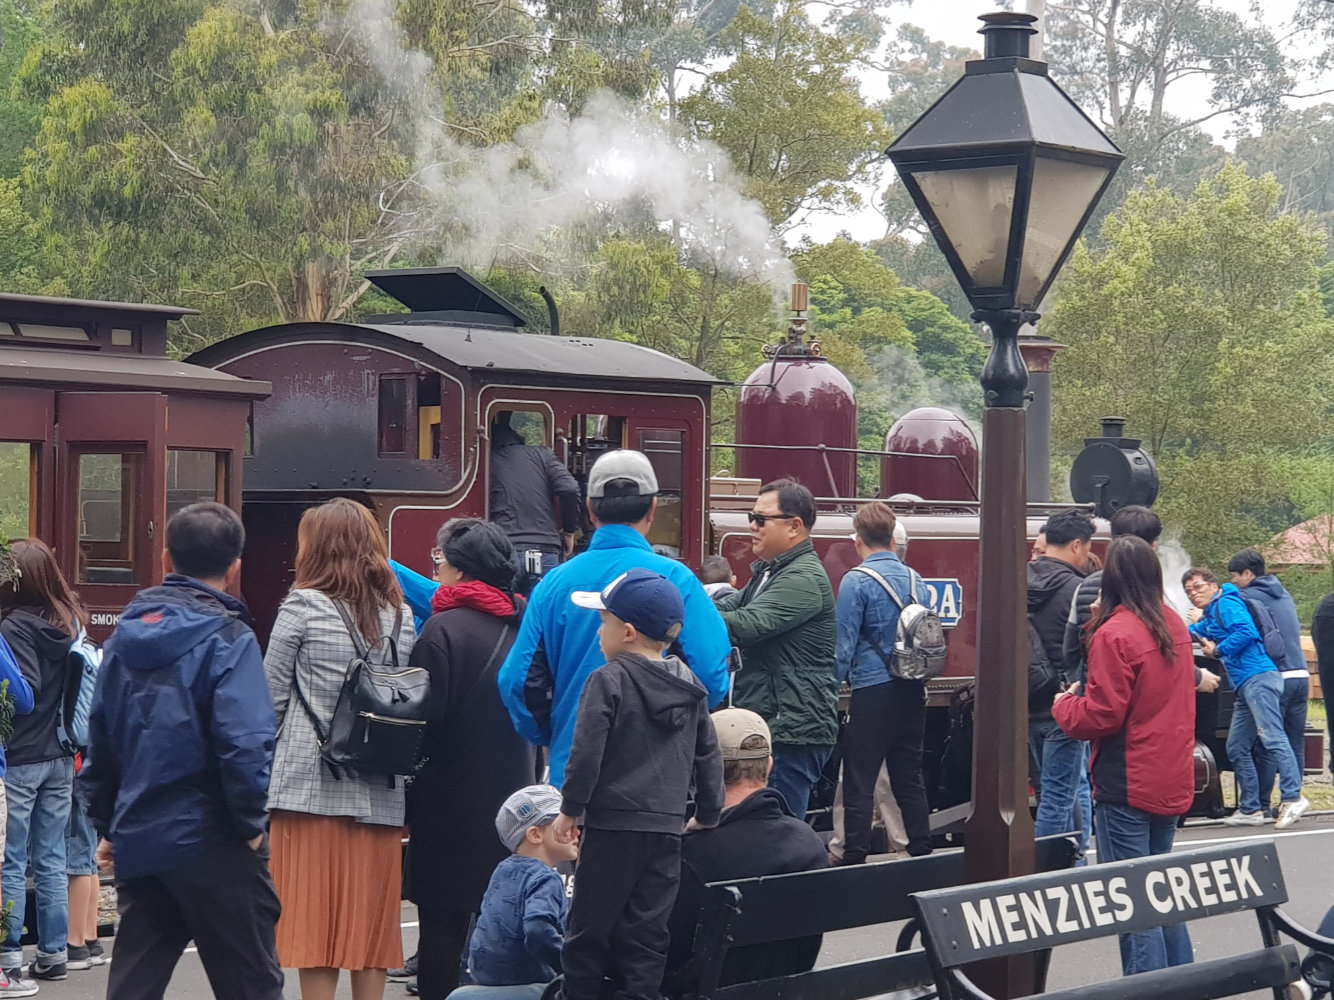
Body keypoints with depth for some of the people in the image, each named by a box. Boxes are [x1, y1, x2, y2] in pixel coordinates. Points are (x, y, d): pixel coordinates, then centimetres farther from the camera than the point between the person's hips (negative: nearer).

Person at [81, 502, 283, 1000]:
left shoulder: (126, 634, 9)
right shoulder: (229, 639, -11)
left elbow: (99, 739, 14)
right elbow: (245, 741, -21)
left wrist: (109, 823, 21)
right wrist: (251, 823, -9)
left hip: (137, 842, 6)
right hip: (211, 846, -6)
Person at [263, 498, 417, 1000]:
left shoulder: (304, 606, -4)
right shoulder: (400, 615, 8)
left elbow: (272, 695, -2)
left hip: (311, 785, -4)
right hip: (380, 790, 4)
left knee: (315, 921, 0)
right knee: (370, 917, 9)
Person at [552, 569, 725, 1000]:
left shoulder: (608, 681, -10)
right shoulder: (691, 687, 9)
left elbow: (586, 753, -13)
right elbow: (708, 756, 13)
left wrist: (570, 809, -3)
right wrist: (707, 815, 21)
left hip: (613, 826, -5)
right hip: (668, 828, 5)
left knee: (588, 934, 3)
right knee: (647, 934, 7)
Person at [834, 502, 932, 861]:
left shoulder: (857, 581, -9)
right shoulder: (915, 580, 8)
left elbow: (844, 645, -10)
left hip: (873, 693, -6)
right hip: (913, 693, 6)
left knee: (859, 782, -3)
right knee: (909, 778, 13)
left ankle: (854, 861, -4)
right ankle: (922, 854, 14)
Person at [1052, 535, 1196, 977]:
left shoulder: (1115, 634, -17)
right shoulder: (1174, 625, 8)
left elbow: (1101, 716, -18)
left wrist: (1064, 706, 2)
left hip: (1129, 786, -8)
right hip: (1172, 782, 8)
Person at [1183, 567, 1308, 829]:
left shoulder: (1226, 603, -2)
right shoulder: (1209, 617, 26)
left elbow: (1246, 631, -17)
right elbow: (1195, 633, 49)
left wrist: (1217, 650, -9)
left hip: (1258, 678, -11)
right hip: (1245, 687, 11)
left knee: (1272, 737, -20)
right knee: (1237, 748, 10)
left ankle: (1293, 798, -27)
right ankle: (1250, 809, 12)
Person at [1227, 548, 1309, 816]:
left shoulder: (1251, 597, -4)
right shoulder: (1284, 595, 20)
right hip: (1300, 675, 7)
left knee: (1266, 746, -3)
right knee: (1295, 744, 8)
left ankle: (1262, 805, -1)